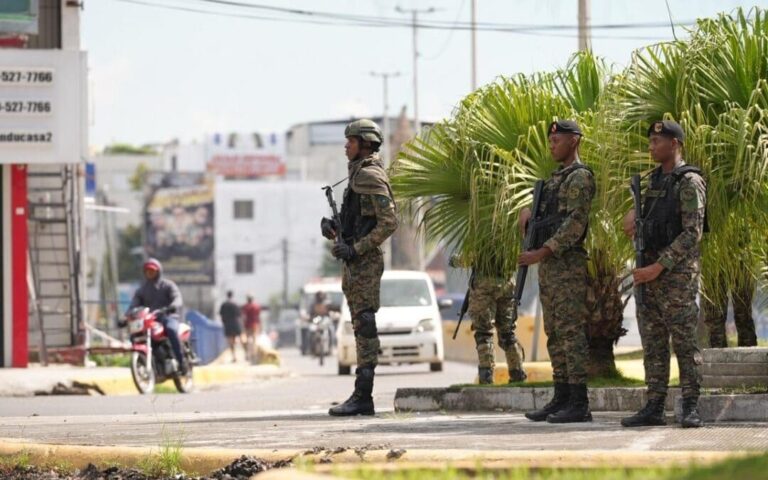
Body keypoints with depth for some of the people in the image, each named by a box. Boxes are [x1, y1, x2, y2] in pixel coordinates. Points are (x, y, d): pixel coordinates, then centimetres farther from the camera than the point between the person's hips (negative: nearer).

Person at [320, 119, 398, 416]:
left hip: (364, 262, -10)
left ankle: (363, 396, -14)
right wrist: (330, 225, 6)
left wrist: (355, 248, -20)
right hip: (355, 263, 10)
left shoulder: (371, 176, -12)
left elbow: (389, 223, -19)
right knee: (361, 328, 9)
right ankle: (361, 396, 10)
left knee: (364, 326, -11)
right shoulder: (358, 175, 19)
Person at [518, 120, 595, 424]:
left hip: (568, 264, -10)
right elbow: (544, 214, 30)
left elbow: (575, 224, -18)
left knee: (571, 331, -11)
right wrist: (527, 212, 6)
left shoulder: (580, 177, -9)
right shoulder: (556, 179, 20)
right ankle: (562, 398, 12)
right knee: (555, 333, 9)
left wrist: (541, 253, -22)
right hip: (548, 265, 10)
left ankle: (579, 404, -13)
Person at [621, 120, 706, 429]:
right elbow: (643, 211, 33)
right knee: (652, 343, 6)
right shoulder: (655, 180, 15)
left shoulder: (690, 182, -11)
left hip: (678, 272, -8)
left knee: (684, 342, -7)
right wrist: (633, 217, 7)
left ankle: (691, 409, -6)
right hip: (649, 270, 8)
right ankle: (654, 408, 7)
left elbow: (692, 233, -18)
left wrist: (658, 268, -21)